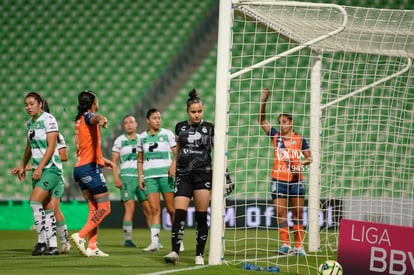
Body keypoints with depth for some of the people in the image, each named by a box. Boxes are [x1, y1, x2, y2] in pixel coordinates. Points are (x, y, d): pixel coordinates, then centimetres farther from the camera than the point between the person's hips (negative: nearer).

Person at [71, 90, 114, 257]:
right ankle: (80, 236, -19)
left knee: (93, 209, 8)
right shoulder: (88, 117, -7)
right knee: (104, 208, -7)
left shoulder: (78, 120, 20)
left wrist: (102, 159, 46)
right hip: (91, 168, -9)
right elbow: (93, 118, -36)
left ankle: (92, 247, 0)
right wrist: (101, 119, -59)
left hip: (79, 168, 9)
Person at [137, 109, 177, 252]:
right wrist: (140, 177, 11)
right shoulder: (142, 137, 12)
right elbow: (140, 159, 19)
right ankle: (155, 242, -12)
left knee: (171, 209, -3)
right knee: (155, 210, -7)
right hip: (150, 175, 2)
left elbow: (177, 154, 3)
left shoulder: (167, 134, 5)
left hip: (166, 174, -2)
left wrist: (173, 166, -15)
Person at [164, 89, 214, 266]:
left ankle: (200, 255, 6)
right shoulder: (180, 127, 10)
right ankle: (174, 252, -18)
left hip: (203, 174, -1)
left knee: (201, 216, -1)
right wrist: (172, 168, 19)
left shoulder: (210, 128, 4)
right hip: (183, 175, 1)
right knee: (179, 213, -13)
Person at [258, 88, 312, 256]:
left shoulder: (300, 139, 6)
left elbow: (309, 157, 7)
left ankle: (298, 245, 7)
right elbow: (262, 120, 5)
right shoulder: (275, 136, 8)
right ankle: (285, 244, -4)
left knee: (297, 214, 2)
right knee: (280, 213, -5)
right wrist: (263, 101, -5)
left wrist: (302, 163, -15)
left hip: (296, 180, -1)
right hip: (278, 179, 1)